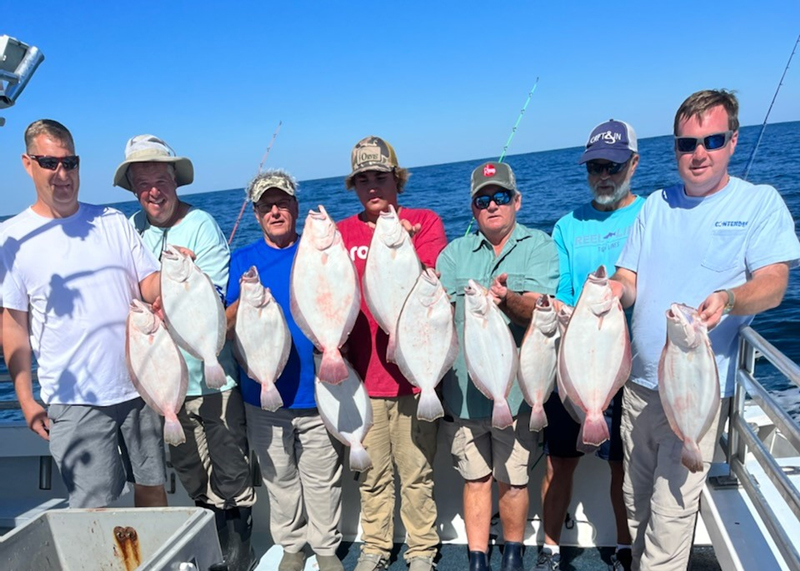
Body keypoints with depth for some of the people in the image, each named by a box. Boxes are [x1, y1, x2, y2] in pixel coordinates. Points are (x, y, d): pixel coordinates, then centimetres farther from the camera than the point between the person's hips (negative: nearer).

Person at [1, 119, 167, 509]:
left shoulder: (113, 222, 7)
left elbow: (152, 287, 6)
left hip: (140, 387, 3)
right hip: (74, 399, -2)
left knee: (152, 488, 13)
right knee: (94, 508, 2)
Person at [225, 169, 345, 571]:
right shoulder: (242, 260, 3)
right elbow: (224, 327, -1)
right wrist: (243, 301, -21)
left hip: (316, 388, -1)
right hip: (264, 392, 1)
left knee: (323, 477, 8)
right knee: (279, 477, 14)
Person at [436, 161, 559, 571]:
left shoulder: (539, 246, 0)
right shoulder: (455, 253, 9)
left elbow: (537, 308, -15)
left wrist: (507, 299, -36)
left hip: (515, 387, -2)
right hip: (463, 386, 2)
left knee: (512, 480, 10)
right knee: (475, 477, 13)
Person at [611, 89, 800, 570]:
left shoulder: (760, 202, -2)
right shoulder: (657, 205, 10)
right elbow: (629, 280, 10)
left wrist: (727, 299, -33)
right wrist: (616, 288, -14)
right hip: (641, 382, 5)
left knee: (671, 509, -2)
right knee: (636, 503, 15)